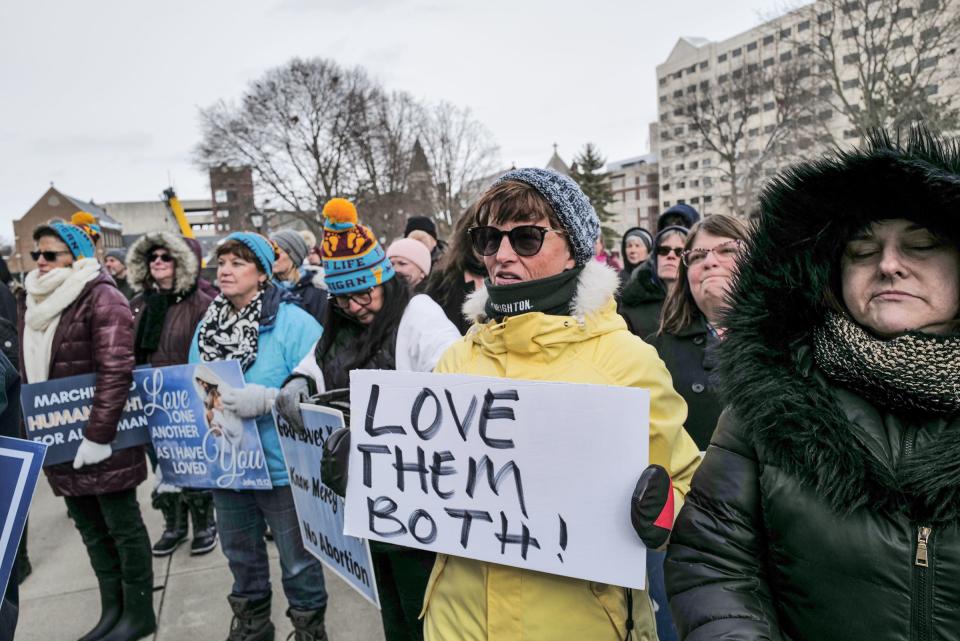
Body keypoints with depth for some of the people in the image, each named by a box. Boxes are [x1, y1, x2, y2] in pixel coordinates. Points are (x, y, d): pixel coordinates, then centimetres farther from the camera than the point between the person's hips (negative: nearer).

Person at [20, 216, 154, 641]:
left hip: (101, 439, -8)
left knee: (122, 525, 4)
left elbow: (115, 373, -20)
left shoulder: (102, 298, -13)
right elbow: (28, 372, 18)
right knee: (89, 526, 17)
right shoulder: (34, 301, 12)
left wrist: (97, 435, -23)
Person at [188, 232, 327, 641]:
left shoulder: (294, 323, -15)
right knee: (240, 555, 24)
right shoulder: (208, 326, 6)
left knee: (297, 559, 10)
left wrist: (267, 400, -32)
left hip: (279, 465, -6)